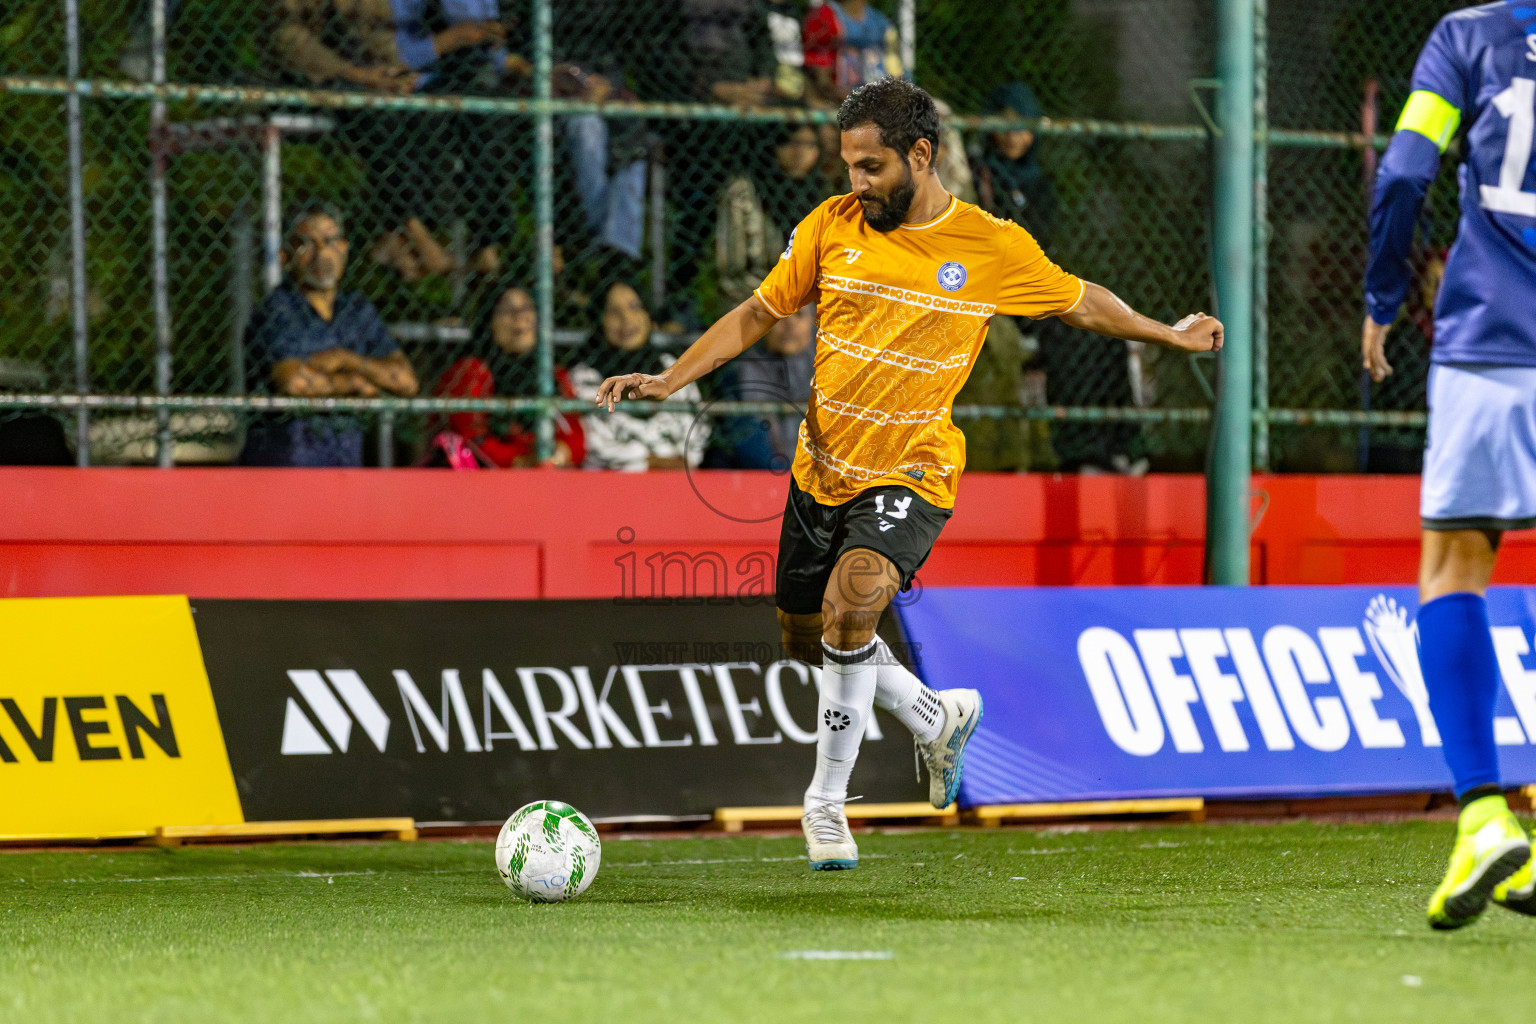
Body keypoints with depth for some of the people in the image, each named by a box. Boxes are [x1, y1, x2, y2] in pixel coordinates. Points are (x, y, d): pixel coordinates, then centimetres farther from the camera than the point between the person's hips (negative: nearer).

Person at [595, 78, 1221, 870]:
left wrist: (1173, 336, 18)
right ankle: (937, 718, 39)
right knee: (806, 640, 12)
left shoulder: (993, 248, -8)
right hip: (821, 469, 4)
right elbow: (757, 314, 7)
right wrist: (670, 379, -3)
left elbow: (1080, 302, 10)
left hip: (911, 477, -4)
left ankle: (826, 798, -14)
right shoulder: (830, 228, -2)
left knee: (852, 600, -28)